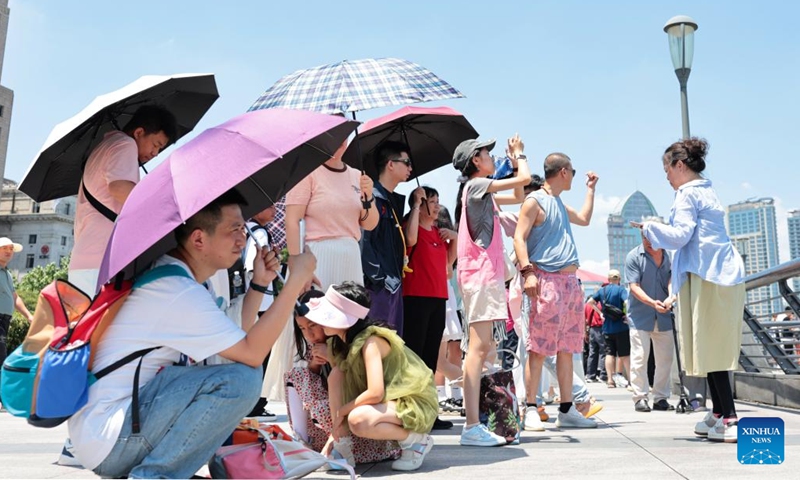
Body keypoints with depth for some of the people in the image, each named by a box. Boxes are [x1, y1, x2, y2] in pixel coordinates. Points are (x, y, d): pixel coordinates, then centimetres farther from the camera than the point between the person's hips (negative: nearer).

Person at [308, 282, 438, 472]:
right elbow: (338, 387, 2)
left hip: (415, 403, -8)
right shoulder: (342, 343, 0)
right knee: (336, 375, -7)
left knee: (358, 419, -33)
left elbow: (375, 393, -33)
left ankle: (416, 440, -9)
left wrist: (342, 412, -18)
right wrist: (334, 436, -4)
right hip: (388, 398, 8)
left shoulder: (370, 341, -25)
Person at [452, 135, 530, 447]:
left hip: (487, 273, 10)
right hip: (480, 273, -10)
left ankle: (474, 423, 11)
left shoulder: (481, 192, 22)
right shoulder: (476, 185, -7)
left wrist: (515, 160, 26)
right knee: (479, 346, -14)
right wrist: (519, 154, 11)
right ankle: (472, 427, -16)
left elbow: (517, 196, 31)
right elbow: (525, 178, -8)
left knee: (482, 347, 8)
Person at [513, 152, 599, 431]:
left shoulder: (560, 204, 24)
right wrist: (527, 271, -23)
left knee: (567, 349, 8)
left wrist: (590, 189, 40)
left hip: (570, 282, 9)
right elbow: (519, 237, -11)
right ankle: (529, 410, -5)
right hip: (547, 281, -9)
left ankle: (567, 410, 13)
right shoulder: (535, 201, -2)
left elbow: (584, 219, 41)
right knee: (539, 349, -10)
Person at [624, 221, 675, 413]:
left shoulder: (668, 256, 7)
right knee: (639, 359, -2)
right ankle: (640, 398, 6)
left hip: (663, 317, 4)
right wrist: (652, 302, -26)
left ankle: (661, 398, 19)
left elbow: (672, 280, 2)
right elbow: (634, 287, -11)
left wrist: (670, 297, -20)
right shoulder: (634, 256, -6)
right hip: (640, 317, -4)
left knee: (665, 359, 8)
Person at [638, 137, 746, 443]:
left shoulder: (687, 193, -7)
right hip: (724, 273, 9)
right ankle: (718, 414, 16)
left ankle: (730, 419, -8)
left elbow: (681, 235, -15)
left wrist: (650, 228, -1)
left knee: (709, 347, -8)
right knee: (716, 348, 11)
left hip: (706, 277, -9)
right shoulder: (706, 191, 21)